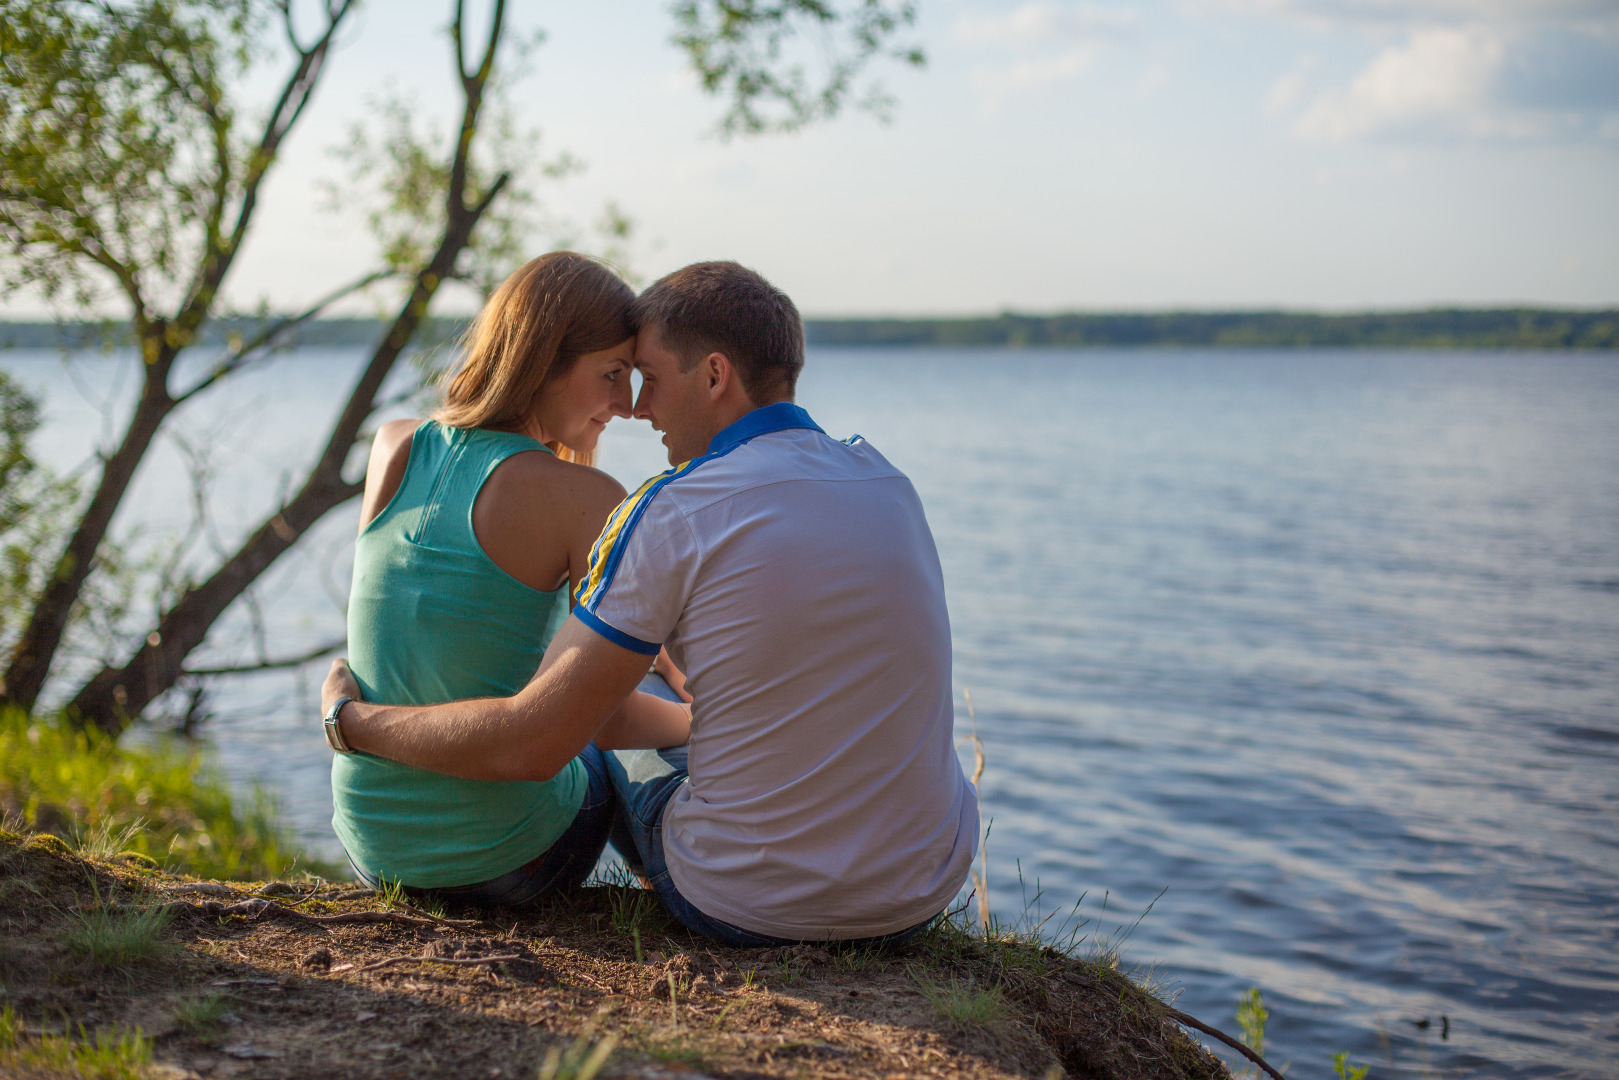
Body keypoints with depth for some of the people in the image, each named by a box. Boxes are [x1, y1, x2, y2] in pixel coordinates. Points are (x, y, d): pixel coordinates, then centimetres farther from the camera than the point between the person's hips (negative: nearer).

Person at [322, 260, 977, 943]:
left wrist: (350, 719, 2)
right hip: (924, 895, 5)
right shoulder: (888, 482, 3)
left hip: (752, 907, -4)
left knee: (616, 757, 28)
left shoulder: (671, 513, -16)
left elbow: (529, 746, -15)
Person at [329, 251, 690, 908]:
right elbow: (605, 717, -12)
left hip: (369, 838, 5)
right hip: (497, 856, -5)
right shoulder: (583, 497, -18)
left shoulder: (392, 448, -3)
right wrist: (704, 725, 5)